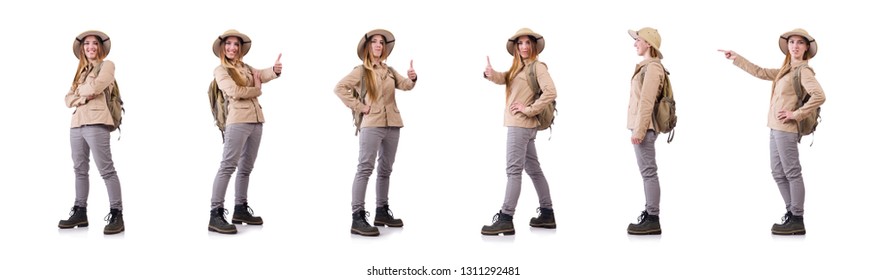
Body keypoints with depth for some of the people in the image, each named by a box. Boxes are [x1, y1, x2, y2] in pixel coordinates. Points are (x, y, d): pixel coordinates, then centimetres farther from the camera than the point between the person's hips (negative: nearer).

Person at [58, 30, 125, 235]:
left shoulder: (107, 65, 4)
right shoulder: (81, 71, 24)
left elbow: (95, 87, -13)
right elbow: (68, 99, 16)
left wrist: (80, 89, 7)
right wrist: (82, 97, -4)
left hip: (96, 123, -7)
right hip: (77, 123, 7)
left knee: (106, 170, -11)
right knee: (80, 170, 9)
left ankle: (116, 214, -12)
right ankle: (80, 212, 15)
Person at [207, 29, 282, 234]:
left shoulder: (246, 68, 19)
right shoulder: (220, 70, 2)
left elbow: (264, 75, 0)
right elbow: (235, 92, -14)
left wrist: (275, 70, -22)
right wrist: (256, 90, 1)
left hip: (256, 121, 7)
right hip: (238, 121, -7)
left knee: (246, 167, 11)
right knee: (228, 166, -13)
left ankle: (240, 210, 19)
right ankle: (215, 214, -16)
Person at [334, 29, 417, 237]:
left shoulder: (389, 70, 13)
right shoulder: (361, 71, 0)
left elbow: (405, 85, 1)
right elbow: (339, 88, -7)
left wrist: (412, 78, -22)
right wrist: (358, 107, -11)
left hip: (392, 124, 6)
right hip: (372, 124, -6)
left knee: (386, 169, 13)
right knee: (365, 168, -11)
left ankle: (382, 212, 24)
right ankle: (357, 217, -14)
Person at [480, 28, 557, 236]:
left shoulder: (538, 66, -9)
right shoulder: (518, 67, 18)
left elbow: (551, 92, -21)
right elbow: (503, 79, 1)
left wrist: (529, 109, -19)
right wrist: (491, 74, -20)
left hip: (521, 125, -9)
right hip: (521, 125, 9)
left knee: (513, 170, -11)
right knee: (533, 169, 14)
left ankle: (506, 219, -12)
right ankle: (547, 214, 22)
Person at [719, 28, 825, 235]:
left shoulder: (803, 70, -9)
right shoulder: (786, 70, 17)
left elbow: (819, 96, -23)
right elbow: (760, 72, 27)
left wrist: (797, 114, -17)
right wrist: (735, 58, 28)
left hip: (786, 130, -9)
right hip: (776, 128, 9)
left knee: (792, 173, -5)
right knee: (778, 173, 12)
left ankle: (797, 221, 0)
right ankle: (791, 213, 19)